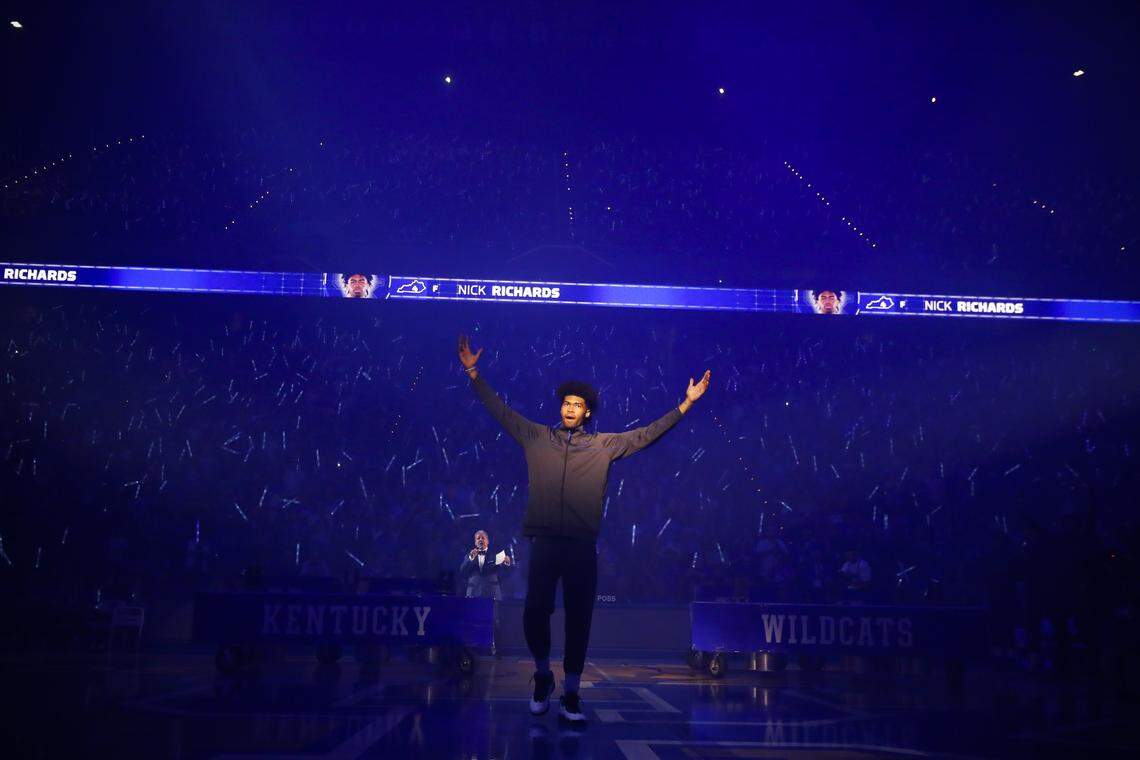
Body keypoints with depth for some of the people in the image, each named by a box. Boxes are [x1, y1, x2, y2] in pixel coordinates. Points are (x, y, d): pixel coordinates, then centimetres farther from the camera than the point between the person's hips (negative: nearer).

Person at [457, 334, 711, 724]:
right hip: (545, 542, 0)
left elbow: (647, 434, 9)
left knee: (579, 620, 4)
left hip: (583, 545, 1)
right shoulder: (536, 436, 9)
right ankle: (542, 674, 22)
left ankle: (570, 695, 17)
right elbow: (500, 411, 13)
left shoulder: (605, 444, 9)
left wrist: (686, 403, 6)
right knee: (535, 612, -7)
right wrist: (473, 372, 11)